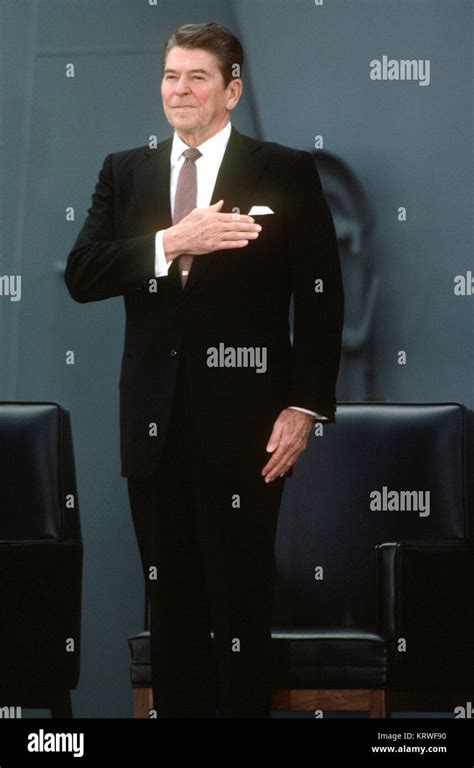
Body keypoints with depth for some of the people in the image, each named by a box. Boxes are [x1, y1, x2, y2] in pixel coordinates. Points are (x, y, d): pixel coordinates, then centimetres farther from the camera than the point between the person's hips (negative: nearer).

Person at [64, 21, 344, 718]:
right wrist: (170, 242, -16)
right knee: (170, 603, 10)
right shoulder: (125, 172, 10)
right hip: (155, 423, 4)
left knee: (241, 603, 2)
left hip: (243, 425, -3)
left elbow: (321, 297, -2)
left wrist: (305, 407, -9)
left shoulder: (286, 172, 0)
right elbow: (80, 277, -2)